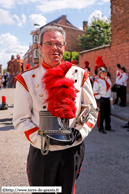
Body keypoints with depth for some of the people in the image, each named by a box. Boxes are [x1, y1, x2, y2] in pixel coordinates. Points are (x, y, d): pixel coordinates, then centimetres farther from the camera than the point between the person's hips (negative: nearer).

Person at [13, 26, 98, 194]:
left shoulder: (80, 75, -2)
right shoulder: (27, 79, -7)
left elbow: (92, 111, 4)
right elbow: (21, 120, -6)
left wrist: (79, 133, -12)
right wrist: (44, 139, -20)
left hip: (73, 151, 2)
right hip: (41, 153, -1)